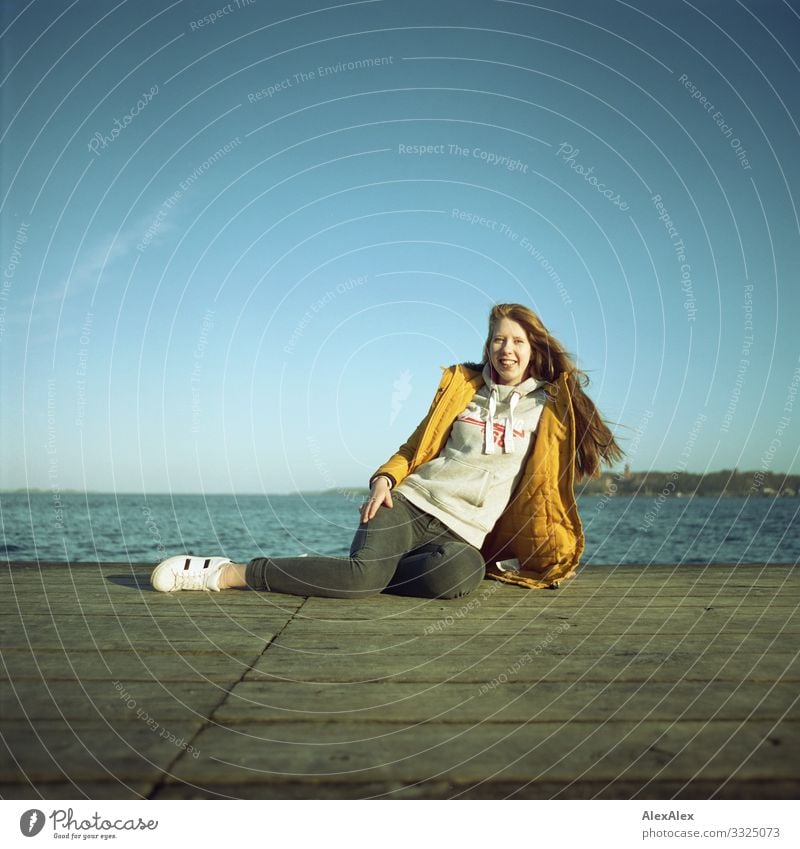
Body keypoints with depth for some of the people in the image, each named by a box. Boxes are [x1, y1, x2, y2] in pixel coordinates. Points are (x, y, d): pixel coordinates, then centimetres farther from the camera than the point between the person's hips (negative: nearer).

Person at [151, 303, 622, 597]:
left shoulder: (549, 408, 11)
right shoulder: (460, 384, 11)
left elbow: (549, 482, 16)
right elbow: (416, 447, 14)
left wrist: (545, 556, 11)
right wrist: (385, 477, -4)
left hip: (464, 531, 1)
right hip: (411, 503, 0)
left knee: (462, 572, -38)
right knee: (366, 572, -32)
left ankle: (359, 571, -17)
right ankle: (226, 572, -23)